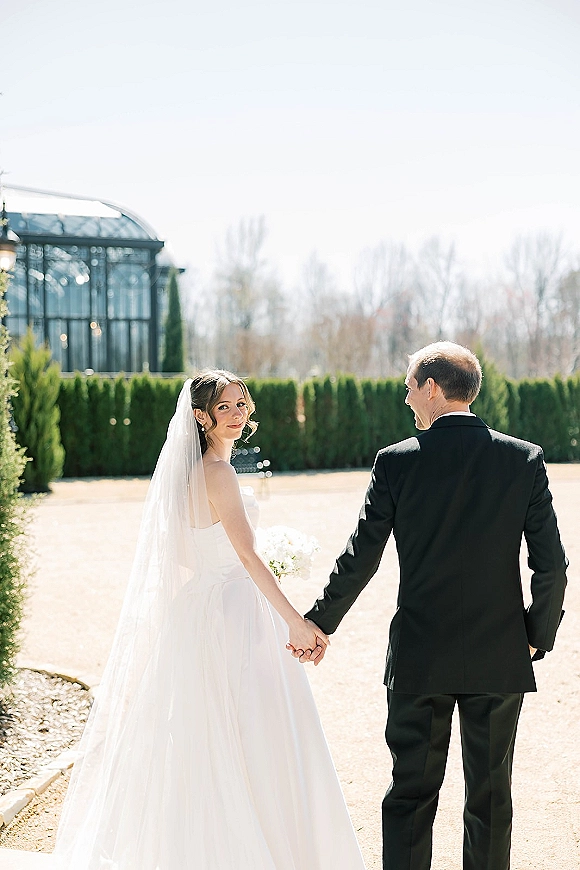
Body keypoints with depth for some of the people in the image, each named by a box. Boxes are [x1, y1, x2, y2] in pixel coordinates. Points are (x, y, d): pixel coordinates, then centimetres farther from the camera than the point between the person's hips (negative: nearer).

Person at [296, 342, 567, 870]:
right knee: (490, 796, 13)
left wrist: (319, 624, 9)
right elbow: (551, 566, -6)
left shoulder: (396, 462, -8)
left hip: (419, 659, -1)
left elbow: (359, 560, -5)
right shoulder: (525, 459, -5)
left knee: (411, 793, 11)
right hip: (500, 658, 1)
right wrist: (538, 637, 9)